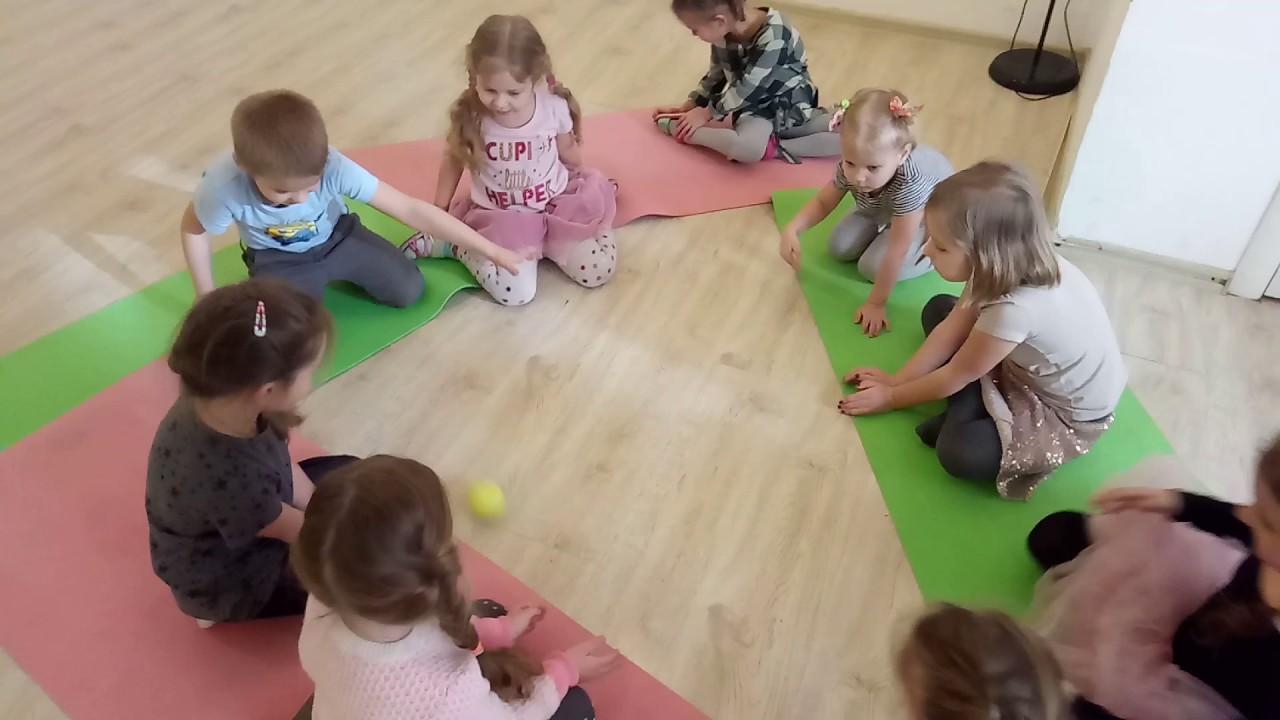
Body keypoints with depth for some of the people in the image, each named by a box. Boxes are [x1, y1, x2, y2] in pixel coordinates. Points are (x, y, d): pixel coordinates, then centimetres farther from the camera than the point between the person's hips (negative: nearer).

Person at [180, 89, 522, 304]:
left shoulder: (333, 167, -37)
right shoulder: (224, 187, -37)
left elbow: (410, 209, -34)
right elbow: (193, 230, -13)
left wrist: (491, 250, -32)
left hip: (337, 236, 1)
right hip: (279, 259, -1)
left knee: (408, 290, -5)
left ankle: (331, 272, 22)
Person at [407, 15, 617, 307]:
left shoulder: (555, 107, -16)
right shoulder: (469, 116, -17)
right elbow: (453, 162, 1)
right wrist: (438, 215, 8)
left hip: (559, 205, 2)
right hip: (499, 217, -2)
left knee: (598, 271, -13)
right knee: (515, 292, -23)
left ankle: (544, 241, 17)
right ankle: (455, 244, 2)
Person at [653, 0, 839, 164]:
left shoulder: (773, 38, -27)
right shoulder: (724, 33, -5)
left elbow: (747, 90, -24)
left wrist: (706, 113, -14)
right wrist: (687, 107, 8)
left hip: (792, 113, 0)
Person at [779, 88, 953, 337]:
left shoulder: (909, 182, -47)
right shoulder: (851, 168, -31)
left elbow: (896, 253, -39)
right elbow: (823, 202, -11)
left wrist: (876, 303, -32)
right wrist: (792, 230, -29)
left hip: (929, 216, -5)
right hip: (884, 208, 6)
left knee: (873, 267, -18)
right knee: (840, 248, -2)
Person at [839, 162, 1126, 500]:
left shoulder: (1016, 308, -39)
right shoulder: (1009, 264, -17)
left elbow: (954, 378, -22)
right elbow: (952, 329, -4)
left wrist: (891, 397, -8)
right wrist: (896, 379, -3)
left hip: (1070, 416, -9)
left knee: (958, 452, -32)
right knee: (937, 309, 7)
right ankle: (979, 414, -1)